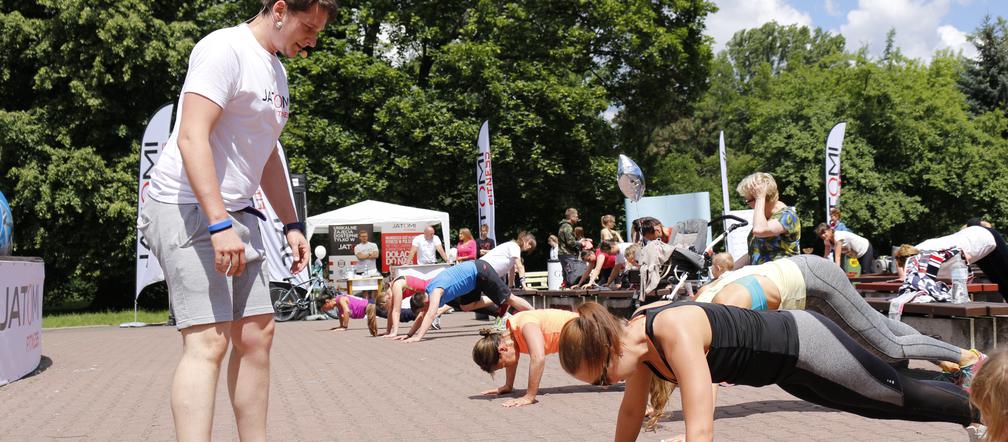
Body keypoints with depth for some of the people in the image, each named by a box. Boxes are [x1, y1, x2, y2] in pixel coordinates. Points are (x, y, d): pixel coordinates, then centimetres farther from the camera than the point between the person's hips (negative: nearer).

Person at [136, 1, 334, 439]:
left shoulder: (275, 70, 17)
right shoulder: (226, 49, -12)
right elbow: (192, 138, -22)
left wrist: (291, 224, 20)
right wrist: (219, 224, -28)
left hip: (235, 212, 9)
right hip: (188, 207, -9)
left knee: (256, 335, 8)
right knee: (208, 340, -17)